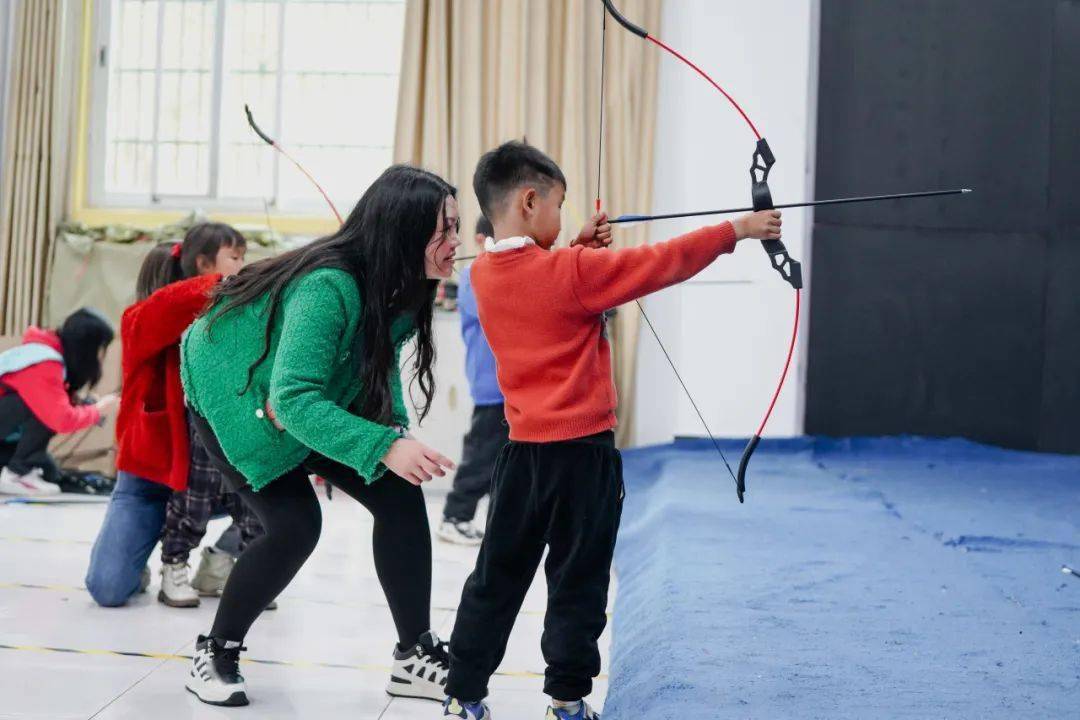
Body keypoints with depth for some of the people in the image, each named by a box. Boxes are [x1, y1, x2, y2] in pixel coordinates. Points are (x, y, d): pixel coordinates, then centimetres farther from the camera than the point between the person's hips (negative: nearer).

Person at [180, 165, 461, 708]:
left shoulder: (403, 287, -14)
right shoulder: (329, 287, -39)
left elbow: (380, 358, 5)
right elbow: (293, 399, -45)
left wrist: (397, 429, -12)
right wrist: (384, 448, -55)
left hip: (319, 395, 7)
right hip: (235, 397, -7)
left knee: (400, 497, -6)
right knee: (295, 525, -17)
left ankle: (415, 657, 3)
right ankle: (214, 654, 6)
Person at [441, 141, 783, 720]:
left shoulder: (484, 274, 1)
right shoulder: (574, 271, -15)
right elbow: (663, 262, -9)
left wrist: (577, 250, 10)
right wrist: (736, 230, 1)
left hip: (523, 450, 6)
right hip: (582, 452, -5)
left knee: (497, 577, 13)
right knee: (578, 583, 6)